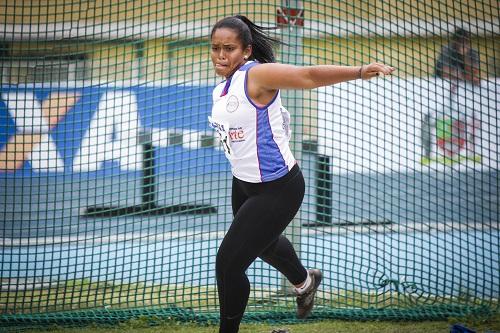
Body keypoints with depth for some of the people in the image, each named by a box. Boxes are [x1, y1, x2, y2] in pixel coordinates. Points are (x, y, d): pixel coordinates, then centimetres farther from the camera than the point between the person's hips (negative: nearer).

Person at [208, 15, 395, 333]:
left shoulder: (257, 75, -24)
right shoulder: (223, 88, 1)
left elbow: (310, 75, -34)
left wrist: (359, 72, -45)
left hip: (277, 190, -9)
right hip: (244, 184, 9)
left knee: (228, 264, -7)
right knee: (264, 242, 34)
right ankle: (304, 281, 64)